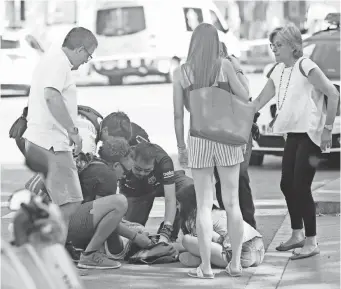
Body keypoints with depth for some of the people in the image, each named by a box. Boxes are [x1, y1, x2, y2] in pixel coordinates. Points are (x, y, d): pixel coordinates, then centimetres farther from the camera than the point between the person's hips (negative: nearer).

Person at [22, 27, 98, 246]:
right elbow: (52, 96, -27)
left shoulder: (52, 59, 21)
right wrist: (73, 130, -24)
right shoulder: (59, 62, -11)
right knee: (69, 203, -13)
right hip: (52, 143, -11)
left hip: (39, 140, 11)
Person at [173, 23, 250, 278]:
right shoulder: (224, 65, -3)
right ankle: (235, 263, 12)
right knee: (232, 202, 8)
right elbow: (244, 97, -5)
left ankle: (206, 266, 1)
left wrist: (181, 146, 8)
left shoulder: (181, 73, 0)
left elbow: (178, 115, 0)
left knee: (204, 204, 3)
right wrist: (239, 75, 13)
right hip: (226, 137, 0)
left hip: (198, 140, 0)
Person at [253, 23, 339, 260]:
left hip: (311, 134, -8)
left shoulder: (305, 67, -13)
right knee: (287, 185, 11)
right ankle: (297, 235, 25)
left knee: (301, 187, -10)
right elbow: (260, 101, 18)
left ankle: (311, 242, -3)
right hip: (293, 134, 8)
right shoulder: (279, 71, 11)